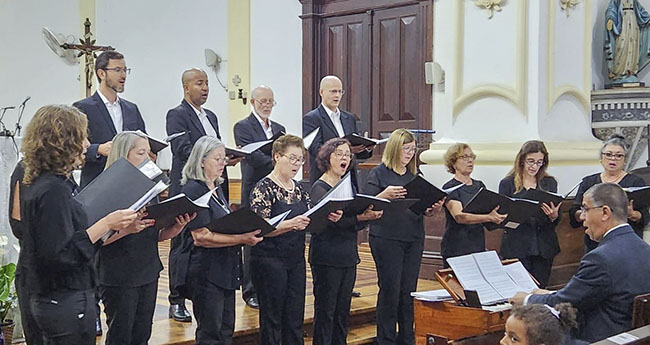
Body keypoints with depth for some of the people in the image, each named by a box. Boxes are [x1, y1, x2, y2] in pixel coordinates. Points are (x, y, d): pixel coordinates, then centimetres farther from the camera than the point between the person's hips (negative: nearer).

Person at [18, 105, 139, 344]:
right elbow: (59, 254, -26)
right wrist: (106, 224, -24)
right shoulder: (54, 191, -21)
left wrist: (119, 228, 8)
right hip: (66, 302, -10)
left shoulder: (38, 184, 10)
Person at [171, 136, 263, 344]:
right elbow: (201, 237, -21)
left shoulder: (217, 188, 15)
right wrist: (241, 239, -23)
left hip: (224, 269, 9)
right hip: (204, 271, -9)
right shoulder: (194, 190, -14)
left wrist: (246, 233, 6)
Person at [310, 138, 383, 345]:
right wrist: (359, 217, -31)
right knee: (325, 311, -1)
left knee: (343, 311, 12)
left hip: (348, 257, 7)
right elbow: (330, 220, -22)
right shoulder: (319, 188, -8)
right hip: (326, 258, -7)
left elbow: (356, 224, 10)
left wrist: (370, 216, -10)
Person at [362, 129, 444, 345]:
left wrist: (433, 209, -4)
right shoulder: (379, 173, -2)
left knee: (409, 291, 9)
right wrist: (384, 195, -24)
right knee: (390, 290, -2)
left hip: (414, 239, 5)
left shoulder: (414, 175, 13)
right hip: (386, 239, -5)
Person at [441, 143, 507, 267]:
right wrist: (488, 217, -33)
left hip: (479, 247, 5)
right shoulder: (449, 188, -7)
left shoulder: (480, 186, 13)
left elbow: (490, 210, 14)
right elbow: (459, 216, -21)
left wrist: (497, 217, -9)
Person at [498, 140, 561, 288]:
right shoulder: (507, 184, 2)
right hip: (516, 248, -2)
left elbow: (556, 221, 8)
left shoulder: (549, 183, 9)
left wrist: (554, 216, -15)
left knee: (540, 288, 3)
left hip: (544, 248, 2)